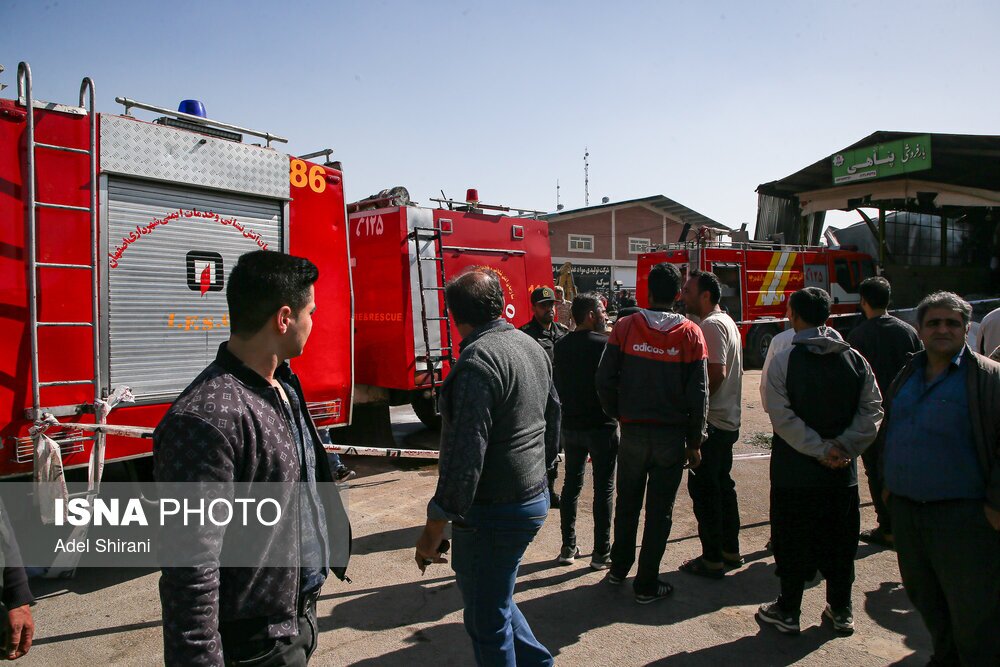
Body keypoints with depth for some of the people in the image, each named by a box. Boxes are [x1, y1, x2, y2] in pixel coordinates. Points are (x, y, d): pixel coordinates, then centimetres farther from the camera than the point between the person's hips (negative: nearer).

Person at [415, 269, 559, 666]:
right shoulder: (531, 346, 8)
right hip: (533, 498, 9)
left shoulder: (477, 360, -22)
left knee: (487, 622, 8)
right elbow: (553, 423, 17)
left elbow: (464, 457, -25)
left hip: (493, 511, -9)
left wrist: (434, 527, -18)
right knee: (493, 599, 26)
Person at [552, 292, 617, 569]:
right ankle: (601, 553, 10)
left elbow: (557, 385, 11)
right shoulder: (604, 344, -14)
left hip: (570, 426, 6)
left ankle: (568, 548, 21)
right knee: (604, 489, 4)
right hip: (601, 426, -6)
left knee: (571, 484, 15)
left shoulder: (561, 346, 5)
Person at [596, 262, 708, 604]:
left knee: (627, 503, 19)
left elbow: (605, 380, -7)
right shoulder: (690, 333, -7)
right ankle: (646, 585, 18)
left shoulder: (625, 327, -6)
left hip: (632, 431, 1)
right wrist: (694, 442, 1)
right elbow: (698, 393, -7)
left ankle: (618, 569, 33)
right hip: (672, 434, -1)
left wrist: (618, 415, 10)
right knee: (659, 511, 9)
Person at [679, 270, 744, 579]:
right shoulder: (727, 322, 15)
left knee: (704, 489, -2)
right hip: (727, 421, 10)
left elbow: (716, 372, -26)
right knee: (723, 484, 18)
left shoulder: (711, 325, -17)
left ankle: (712, 559, 7)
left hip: (710, 423, -10)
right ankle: (730, 550, 28)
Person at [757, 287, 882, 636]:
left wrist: (820, 449, -12)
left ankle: (788, 611, 20)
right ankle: (841, 610, 29)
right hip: (843, 473, 4)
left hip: (794, 471, -3)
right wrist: (843, 446, -8)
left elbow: (783, 418, -17)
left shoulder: (783, 361, -11)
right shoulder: (855, 359, 0)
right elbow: (872, 410, -4)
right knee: (841, 540, 17)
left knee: (792, 541, 9)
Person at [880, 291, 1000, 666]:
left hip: (963, 514, -6)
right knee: (925, 599, 19)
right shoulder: (907, 376, 12)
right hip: (905, 509, 6)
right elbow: (889, 430, 22)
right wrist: (888, 482, 18)